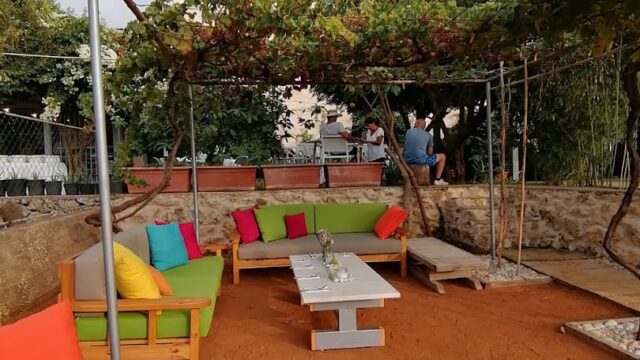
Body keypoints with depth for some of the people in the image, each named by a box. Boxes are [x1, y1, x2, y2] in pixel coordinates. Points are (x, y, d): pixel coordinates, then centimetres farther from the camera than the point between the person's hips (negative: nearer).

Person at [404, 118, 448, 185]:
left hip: (408, 160, 4)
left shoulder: (408, 131, 13)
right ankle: (438, 180, 16)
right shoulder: (429, 135, 7)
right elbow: (430, 153, 9)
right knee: (442, 156, 19)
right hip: (421, 160, -4)